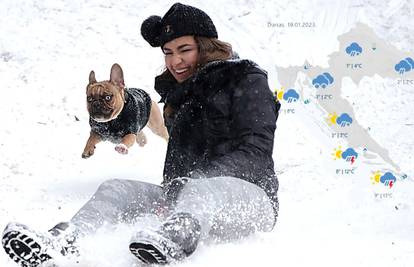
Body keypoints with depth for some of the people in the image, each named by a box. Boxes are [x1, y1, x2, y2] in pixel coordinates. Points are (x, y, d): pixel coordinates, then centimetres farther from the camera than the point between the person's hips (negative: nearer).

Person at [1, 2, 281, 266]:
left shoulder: (247, 81, 0)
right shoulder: (179, 92, 22)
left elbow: (255, 152, -11)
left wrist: (196, 178, -22)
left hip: (250, 196, -6)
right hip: (190, 195, 6)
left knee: (199, 190, -39)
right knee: (116, 188, -16)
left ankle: (169, 240, -72)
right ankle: (62, 241, -44)